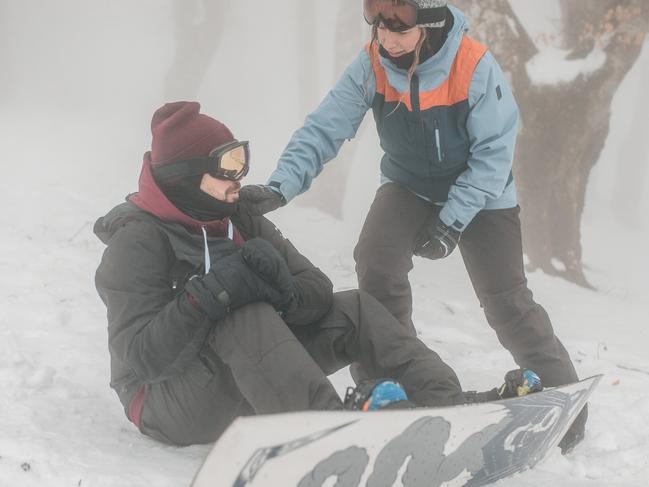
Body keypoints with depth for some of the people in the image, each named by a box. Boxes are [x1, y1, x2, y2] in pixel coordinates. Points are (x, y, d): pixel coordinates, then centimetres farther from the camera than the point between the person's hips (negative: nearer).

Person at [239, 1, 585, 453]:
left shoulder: (476, 67, -29)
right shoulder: (371, 66, -21)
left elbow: (494, 152, -23)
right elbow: (324, 129, -23)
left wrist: (453, 221, -29)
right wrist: (280, 186, -39)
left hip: (479, 193, -2)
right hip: (409, 186, 3)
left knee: (507, 301, -4)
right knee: (376, 261, -22)